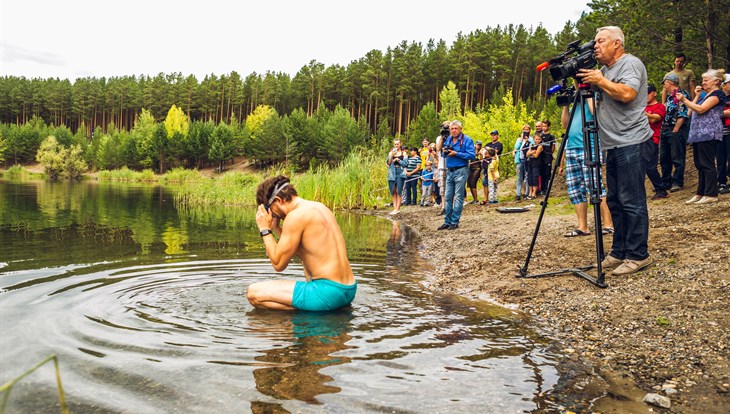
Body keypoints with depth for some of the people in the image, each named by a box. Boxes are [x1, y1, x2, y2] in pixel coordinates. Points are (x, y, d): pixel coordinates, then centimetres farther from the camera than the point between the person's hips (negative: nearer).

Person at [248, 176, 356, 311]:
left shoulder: (296, 215, -15)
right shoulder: (321, 207, 13)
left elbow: (278, 264, -10)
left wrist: (265, 230, 0)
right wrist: (275, 228, 17)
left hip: (328, 293, -10)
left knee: (253, 293, -6)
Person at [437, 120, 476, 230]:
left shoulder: (467, 140, -7)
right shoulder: (448, 139, 13)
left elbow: (472, 156, -15)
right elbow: (444, 155, 22)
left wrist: (456, 153, -17)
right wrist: (445, 152, -2)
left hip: (460, 171, -6)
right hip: (450, 171, 7)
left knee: (458, 197, -2)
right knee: (448, 197, 7)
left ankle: (455, 222, 2)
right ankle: (447, 221, 13)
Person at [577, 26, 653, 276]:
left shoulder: (630, 63, -5)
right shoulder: (605, 70, 23)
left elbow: (627, 94, -21)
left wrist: (600, 80, -12)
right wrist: (583, 80, 10)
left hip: (631, 142, -10)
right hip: (613, 144, 10)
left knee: (632, 201, -9)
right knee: (615, 200, 10)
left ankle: (638, 255, -5)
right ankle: (619, 252, 17)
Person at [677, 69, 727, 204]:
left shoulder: (717, 94, -5)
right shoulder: (705, 95, 23)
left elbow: (701, 109, -18)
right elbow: (691, 112, 18)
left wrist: (684, 100, -18)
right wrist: (696, 96, 15)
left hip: (708, 134, -9)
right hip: (698, 134, 9)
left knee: (707, 164, -9)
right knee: (700, 165, 10)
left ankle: (711, 195, -6)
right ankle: (700, 193, 15)